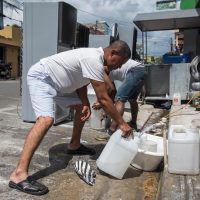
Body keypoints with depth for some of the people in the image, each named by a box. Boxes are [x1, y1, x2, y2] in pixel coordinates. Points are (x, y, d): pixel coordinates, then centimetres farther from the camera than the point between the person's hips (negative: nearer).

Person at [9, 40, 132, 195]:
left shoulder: (94, 57, 4)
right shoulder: (94, 60, -28)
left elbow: (81, 82, 9)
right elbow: (103, 99, -28)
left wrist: (86, 104, -8)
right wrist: (121, 123, -20)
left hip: (57, 82, 11)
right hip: (41, 77, -11)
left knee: (81, 107, 14)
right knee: (46, 120, -29)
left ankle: (74, 145, 28)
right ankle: (19, 174, -30)